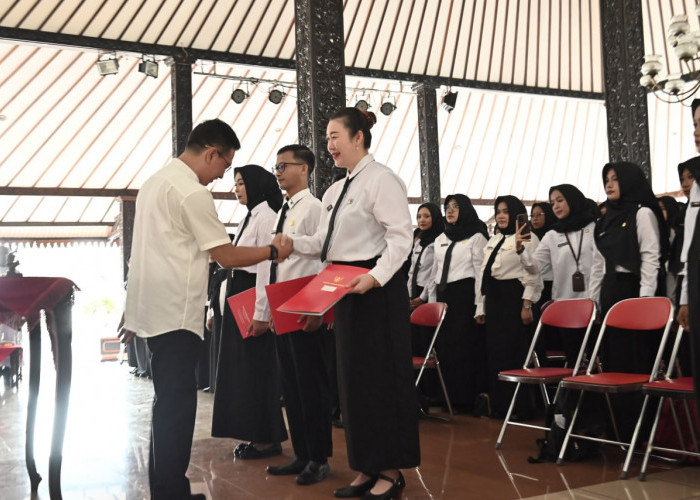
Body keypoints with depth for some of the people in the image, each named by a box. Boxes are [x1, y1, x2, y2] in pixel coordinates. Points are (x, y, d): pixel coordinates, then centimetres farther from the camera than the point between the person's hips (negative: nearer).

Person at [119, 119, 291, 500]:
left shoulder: (156, 181, 16)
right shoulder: (193, 192, -14)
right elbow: (226, 256, -13)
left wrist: (134, 311, 25)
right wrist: (273, 251, 1)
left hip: (151, 310, 10)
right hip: (176, 312, -10)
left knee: (168, 403, 15)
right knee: (177, 404, -5)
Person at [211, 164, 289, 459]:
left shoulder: (266, 217, -12)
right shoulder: (251, 217, 17)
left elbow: (266, 267, -19)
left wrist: (261, 313, -23)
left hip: (254, 300, -10)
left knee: (257, 370, -3)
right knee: (241, 368, 11)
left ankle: (267, 439, 7)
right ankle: (255, 434, 19)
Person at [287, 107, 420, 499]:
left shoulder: (380, 179, -10)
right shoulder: (336, 191, 16)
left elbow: (401, 236, -18)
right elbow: (325, 243, 15)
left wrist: (375, 276, -28)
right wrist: (291, 244, -1)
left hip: (377, 290, -9)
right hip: (346, 289, 9)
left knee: (381, 376, -2)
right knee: (353, 377, 12)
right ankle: (367, 467, 22)